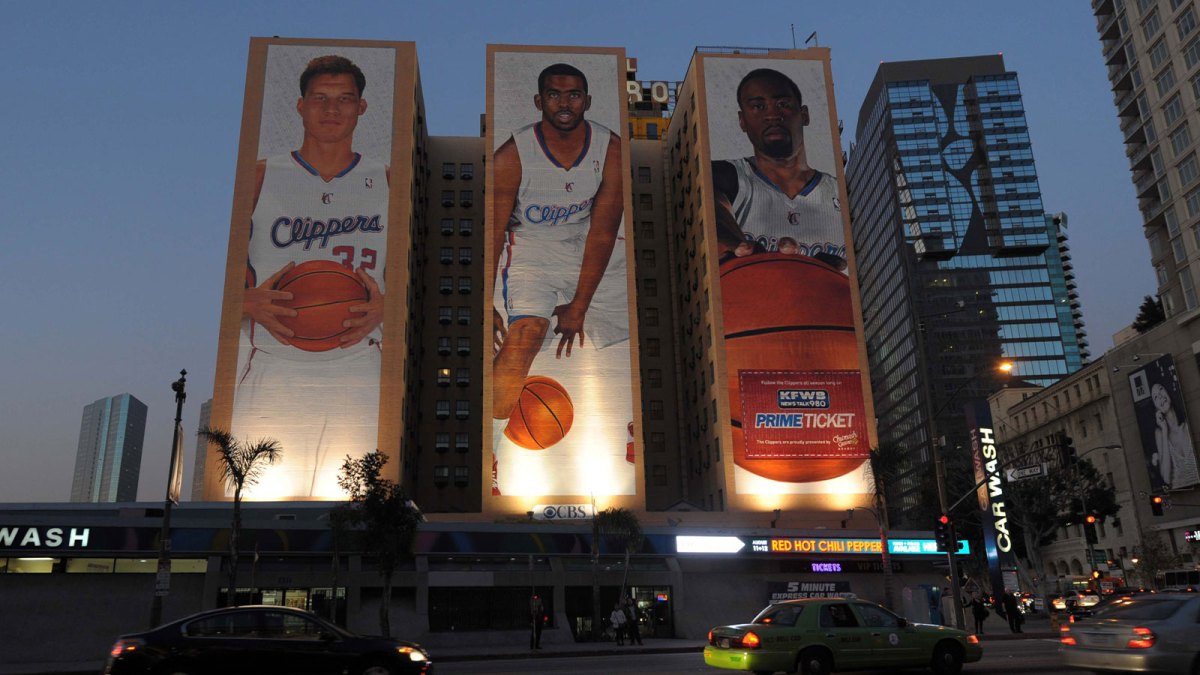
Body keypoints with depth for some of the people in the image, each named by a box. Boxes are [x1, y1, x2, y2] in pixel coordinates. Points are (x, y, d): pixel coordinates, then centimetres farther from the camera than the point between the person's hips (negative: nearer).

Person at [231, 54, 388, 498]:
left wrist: (384, 308, -5)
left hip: (357, 366, 1)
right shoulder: (259, 178, 10)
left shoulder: (387, 183, 12)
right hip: (271, 366, 0)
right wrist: (250, 303, -9)